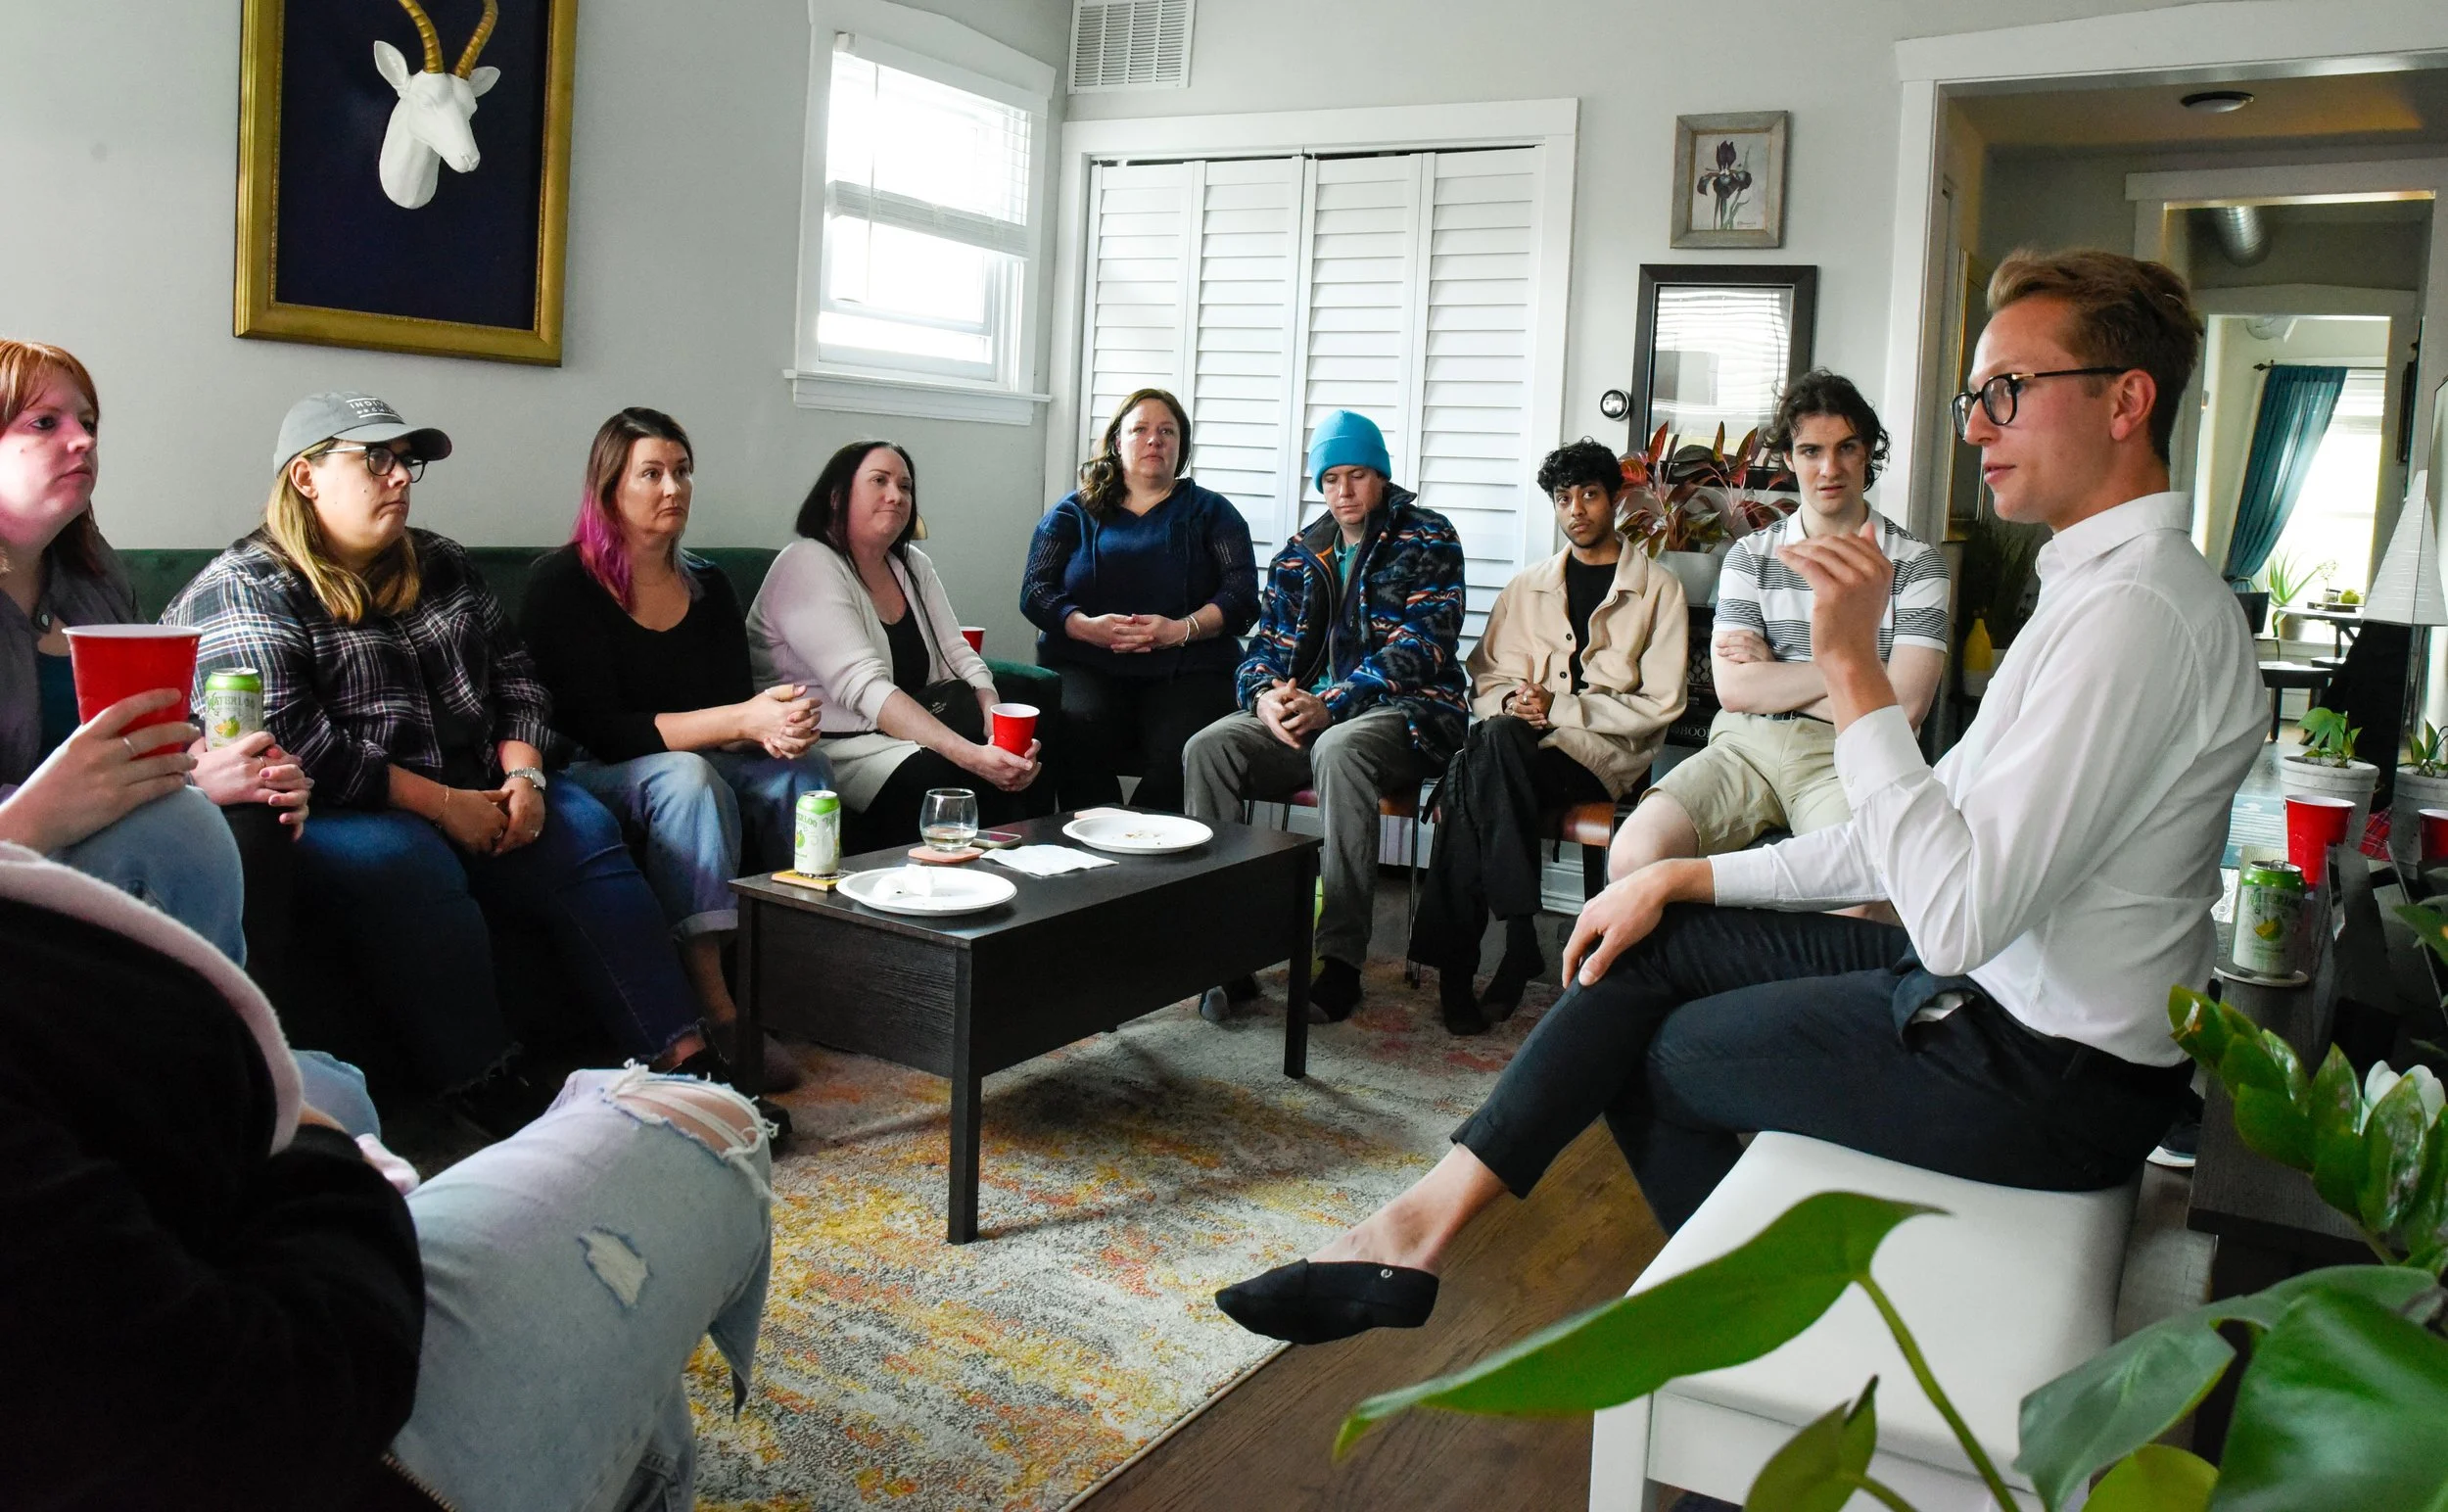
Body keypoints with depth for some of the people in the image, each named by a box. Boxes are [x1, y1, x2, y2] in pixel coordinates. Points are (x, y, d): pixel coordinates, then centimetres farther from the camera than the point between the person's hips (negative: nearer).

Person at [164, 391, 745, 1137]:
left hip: (470, 802, 7)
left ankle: (682, 1055, -21)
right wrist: (443, 804, -19)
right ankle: (493, 1098, -33)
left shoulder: (438, 564, 16)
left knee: (584, 829, -15)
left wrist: (522, 775, -3)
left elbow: (514, 676, 17)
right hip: (331, 821, -6)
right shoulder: (244, 591, -7)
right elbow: (292, 745, -19)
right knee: (405, 860, -36)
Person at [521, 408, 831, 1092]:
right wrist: (741, 721, -27)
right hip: (590, 781, -5)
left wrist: (777, 724, -23)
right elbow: (597, 730, -18)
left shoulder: (708, 586, 9)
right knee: (685, 775, -36)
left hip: (698, 768, 5)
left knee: (802, 768, -23)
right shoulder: (562, 583, -8)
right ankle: (715, 1011, -38)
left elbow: (739, 700, 4)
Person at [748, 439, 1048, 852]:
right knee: (935, 775, -33)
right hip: (830, 745, -7)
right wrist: (971, 755, -34)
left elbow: (960, 658, 7)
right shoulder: (807, 565, -11)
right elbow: (864, 688, -23)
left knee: (1029, 758, -15)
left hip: (903, 733, 8)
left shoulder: (913, 565, 14)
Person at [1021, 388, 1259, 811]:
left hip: (1186, 669, 0)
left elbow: (1242, 596, 6)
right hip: (1086, 663, 1)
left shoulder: (1211, 511, 18)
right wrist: (1088, 626, -11)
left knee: (1182, 751, -32)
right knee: (1081, 731, -33)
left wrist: (1182, 629, -13)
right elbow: (1035, 590, 9)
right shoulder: (1074, 511, 19)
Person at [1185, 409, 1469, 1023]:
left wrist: (1329, 704, -22)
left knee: (1339, 750, -40)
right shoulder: (1300, 555, 19)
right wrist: (1267, 696, -11)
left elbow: (1420, 646, -11)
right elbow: (1267, 648, 15)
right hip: (1308, 713, 5)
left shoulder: (1427, 540, 2)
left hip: (1406, 711, -5)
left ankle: (1341, 962, -35)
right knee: (1208, 748, -22)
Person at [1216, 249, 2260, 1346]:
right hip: (2008, 995, 9)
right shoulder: (2106, 583, 12)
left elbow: (1961, 914, -31)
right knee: (1652, 940, 6)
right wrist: (1684, 877, 8)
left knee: (1652, 1043, 4)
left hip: (2044, 1078, -9)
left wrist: (1852, 665, -28)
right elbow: (1949, 835, 12)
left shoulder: (2136, 606, -24)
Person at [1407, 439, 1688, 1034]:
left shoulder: (1658, 589, 7)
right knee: (1480, 750, -33)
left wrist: (1558, 707, -11)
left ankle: (1456, 962, -30)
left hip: (1609, 752, -4)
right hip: (1518, 745, 4)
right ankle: (1518, 936, -27)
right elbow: (1484, 678, 18)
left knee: (1495, 744, -34)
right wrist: (1510, 701, -7)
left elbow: (1661, 703, -2)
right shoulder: (1527, 587, 20)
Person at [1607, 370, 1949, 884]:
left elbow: (1903, 705, -4)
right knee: (1633, 856, -24)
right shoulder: (1751, 555, 15)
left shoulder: (1916, 563, 8)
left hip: (1845, 757, -2)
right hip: (1746, 746, 3)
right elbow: (1733, 688, 2)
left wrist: (1774, 673, 1)